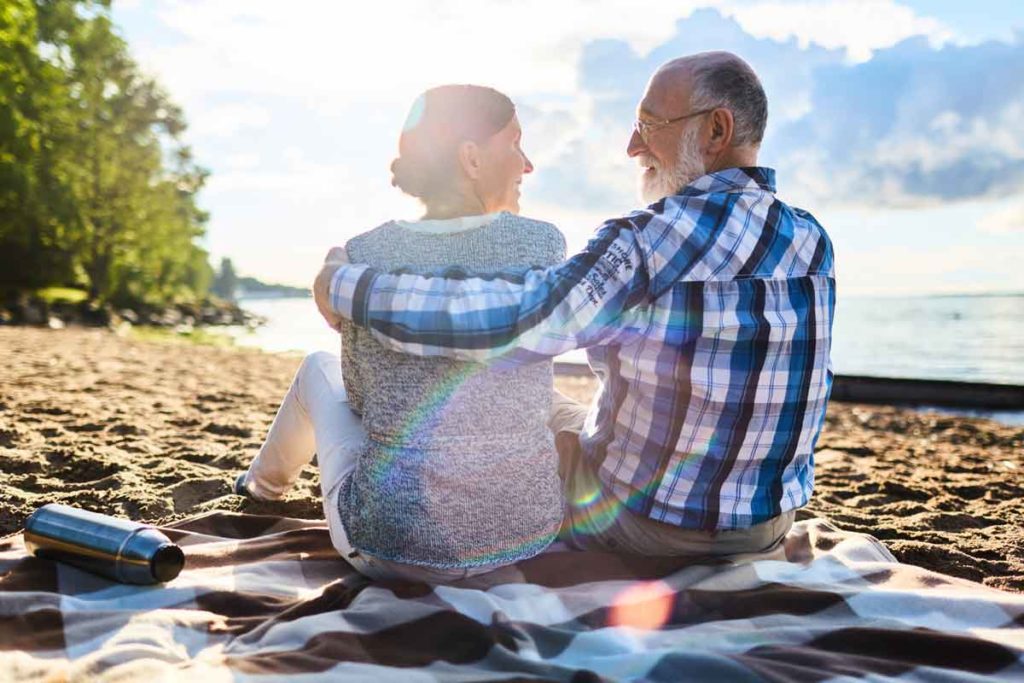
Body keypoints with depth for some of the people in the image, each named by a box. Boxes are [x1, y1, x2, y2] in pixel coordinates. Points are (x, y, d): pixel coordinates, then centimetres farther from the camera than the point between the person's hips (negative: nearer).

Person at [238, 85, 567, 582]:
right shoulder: (544, 243, -8)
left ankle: (267, 481, 58)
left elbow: (360, 395, 5)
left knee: (319, 368, 27)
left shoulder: (363, 255, -9)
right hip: (528, 528, 2)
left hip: (396, 544, -1)